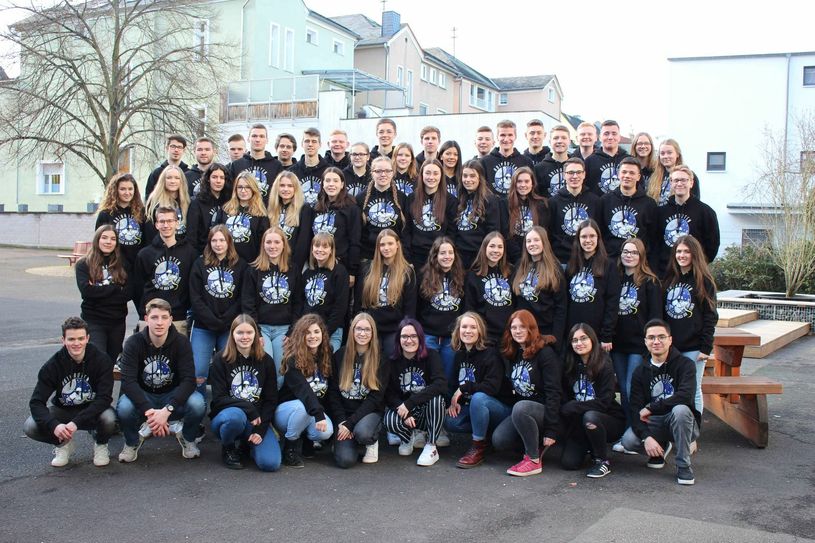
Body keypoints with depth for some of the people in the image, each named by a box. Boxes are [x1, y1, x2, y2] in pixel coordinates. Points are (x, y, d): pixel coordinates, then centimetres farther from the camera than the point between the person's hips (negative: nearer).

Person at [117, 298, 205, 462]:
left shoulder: (181, 342, -13)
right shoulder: (133, 343, -13)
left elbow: (188, 380, -21)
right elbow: (128, 381, -23)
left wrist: (167, 410, -35)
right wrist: (149, 411, -36)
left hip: (173, 396, 0)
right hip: (143, 397, 0)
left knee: (197, 403, -31)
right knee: (124, 407, -33)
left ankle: (187, 438, 3)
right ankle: (132, 442, 2)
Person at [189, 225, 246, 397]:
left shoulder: (240, 265, 5)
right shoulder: (200, 264, 6)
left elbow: (242, 298, 0)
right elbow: (195, 298, -1)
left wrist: (225, 320, -12)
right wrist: (213, 322, -11)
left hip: (230, 328, 0)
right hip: (203, 327, 0)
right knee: (198, 372, -8)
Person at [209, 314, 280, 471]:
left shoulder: (266, 361, 2)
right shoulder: (221, 360, -5)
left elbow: (271, 400, 1)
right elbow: (219, 399, -11)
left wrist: (260, 430, -11)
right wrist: (249, 409, -22)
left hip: (257, 420, 2)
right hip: (226, 416, -2)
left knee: (271, 463, -21)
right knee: (236, 416, -40)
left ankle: (247, 443, 14)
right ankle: (228, 448, -5)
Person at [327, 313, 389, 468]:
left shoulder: (381, 359, -4)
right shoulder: (340, 355, 3)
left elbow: (376, 397, -9)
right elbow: (333, 392, 3)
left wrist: (350, 423, -15)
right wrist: (341, 421, -10)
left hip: (369, 412, -1)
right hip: (344, 412, 2)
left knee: (362, 433, -37)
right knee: (345, 460, -20)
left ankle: (372, 442, 0)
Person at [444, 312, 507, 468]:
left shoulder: (490, 354, -15)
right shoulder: (460, 355, 6)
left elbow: (492, 387, -24)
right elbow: (455, 384, 11)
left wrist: (464, 388, -20)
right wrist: (454, 402, -9)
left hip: (500, 408, -6)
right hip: (471, 406, 6)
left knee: (478, 398, -38)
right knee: (450, 422, -20)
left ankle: (478, 447, -21)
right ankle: (484, 435, 2)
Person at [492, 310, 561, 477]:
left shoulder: (545, 354, -12)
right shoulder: (510, 355, 9)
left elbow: (553, 392, -18)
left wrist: (551, 430, -22)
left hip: (544, 410, -6)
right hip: (519, 411, 6)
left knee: (520, 408, -37)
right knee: (499, 441, -18)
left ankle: (534, 460, -21)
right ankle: (534, 441, 9)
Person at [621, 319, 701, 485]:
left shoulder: (684, 364, -10)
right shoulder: (640, 372, 2)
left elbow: (685, 396, -28)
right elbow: (636, 409, -7)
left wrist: (651, 408, -22)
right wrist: (646, 437, -24)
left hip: (681, 423, -3)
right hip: (654, 424, 3)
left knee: (680, 410, -37)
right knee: (628, 440, -25)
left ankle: (683, 466, -17)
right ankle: (661, 448, 10)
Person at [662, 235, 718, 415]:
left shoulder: (703, 281, -2)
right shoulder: (669, 280, 11)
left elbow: (711, 316, -5)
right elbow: (661, 313, 12)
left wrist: (706, 347, -11)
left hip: (693, 347, -4)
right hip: (670, 346, 4)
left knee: (693, 390, 2)